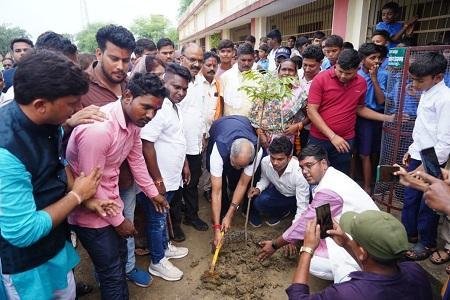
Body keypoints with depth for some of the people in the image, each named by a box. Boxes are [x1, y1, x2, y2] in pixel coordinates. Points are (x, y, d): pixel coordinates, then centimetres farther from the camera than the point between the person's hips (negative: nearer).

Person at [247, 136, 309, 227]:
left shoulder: (299, 172, -37)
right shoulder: (265, 162, -23)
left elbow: (302, 207, -32)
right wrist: (258, 189, -18)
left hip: (295, 197, -5)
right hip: (277, 190, 5)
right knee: (259, 202, -22)